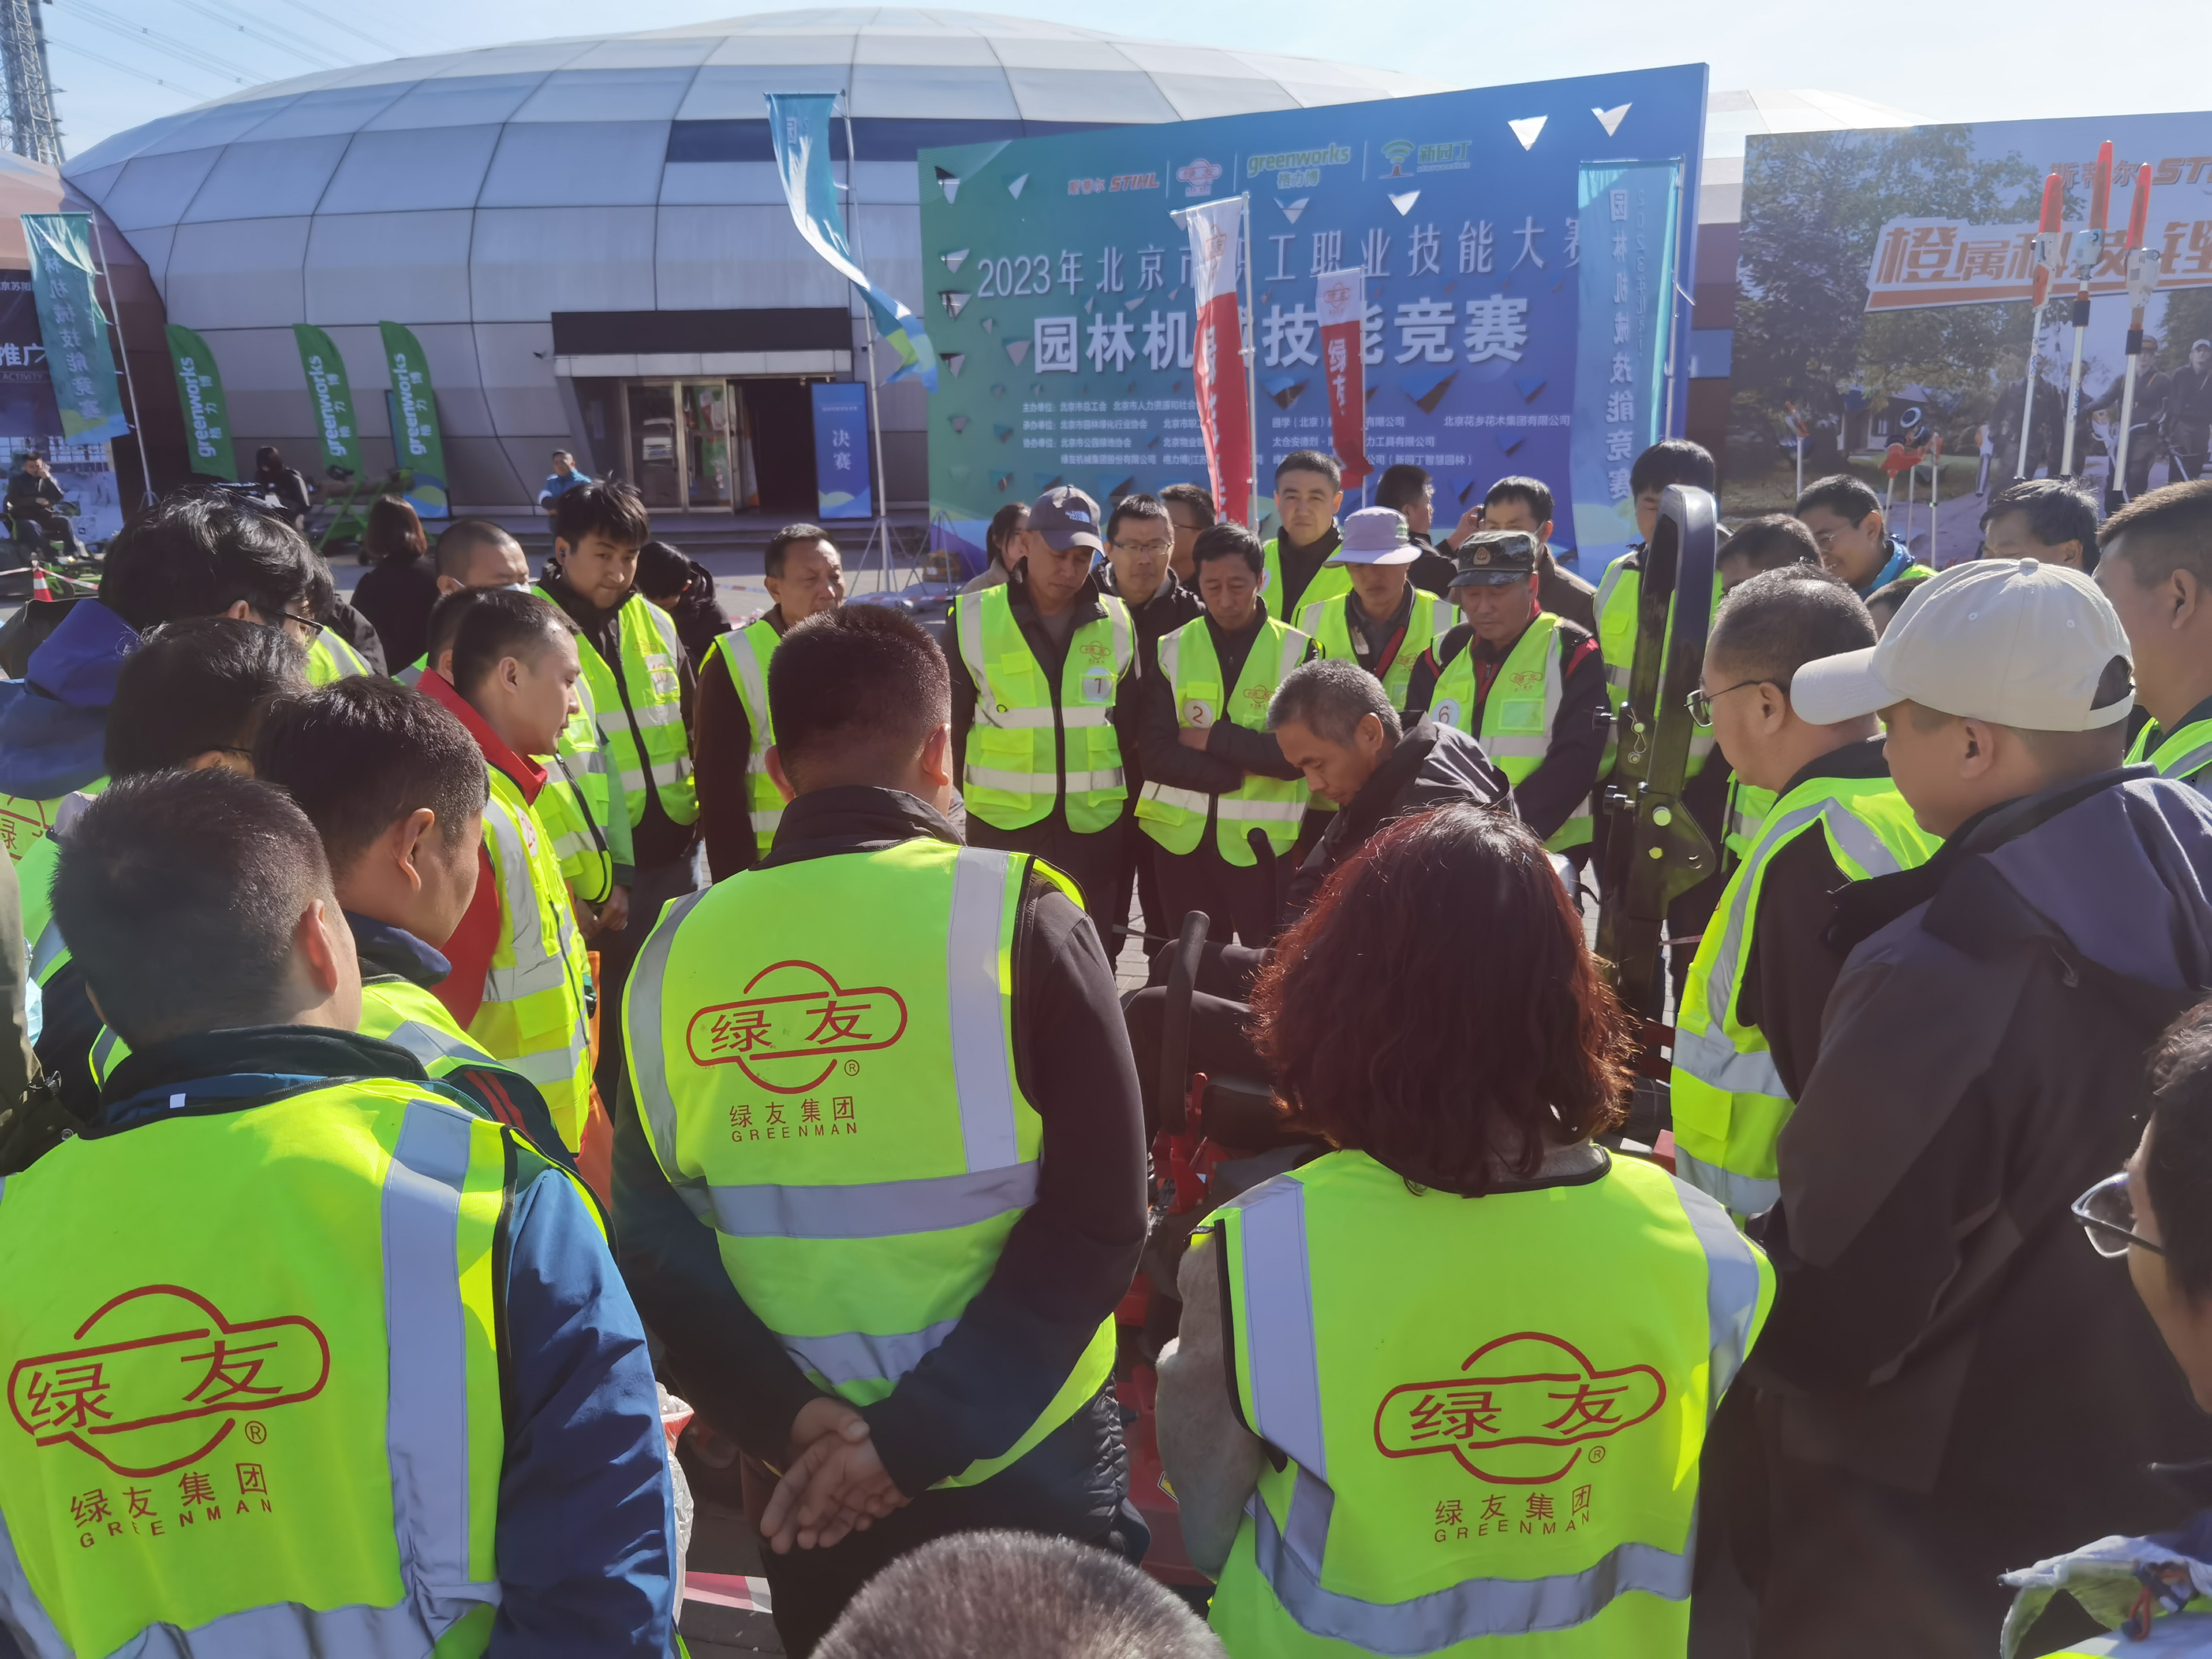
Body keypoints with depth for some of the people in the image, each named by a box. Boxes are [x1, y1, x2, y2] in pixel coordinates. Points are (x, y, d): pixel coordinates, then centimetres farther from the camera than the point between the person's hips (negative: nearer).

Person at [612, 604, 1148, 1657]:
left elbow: (647, 1238, -5)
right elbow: (1096, 1220, -17)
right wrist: (920, 1434, -15)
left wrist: (791, 1419, -9)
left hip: (809, 1483, 3)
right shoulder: (1015, 912, -14)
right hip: (1023, 1472, -2)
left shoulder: (679, 946, -5)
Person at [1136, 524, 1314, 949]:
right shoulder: (1172, 650, 2)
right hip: (1182, 838, 2)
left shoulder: (1296, 651, -3)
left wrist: (1214, 738, -14)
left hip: (1263, 839, -2)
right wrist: (1240, 773, -14)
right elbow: (1155, 753, -7)